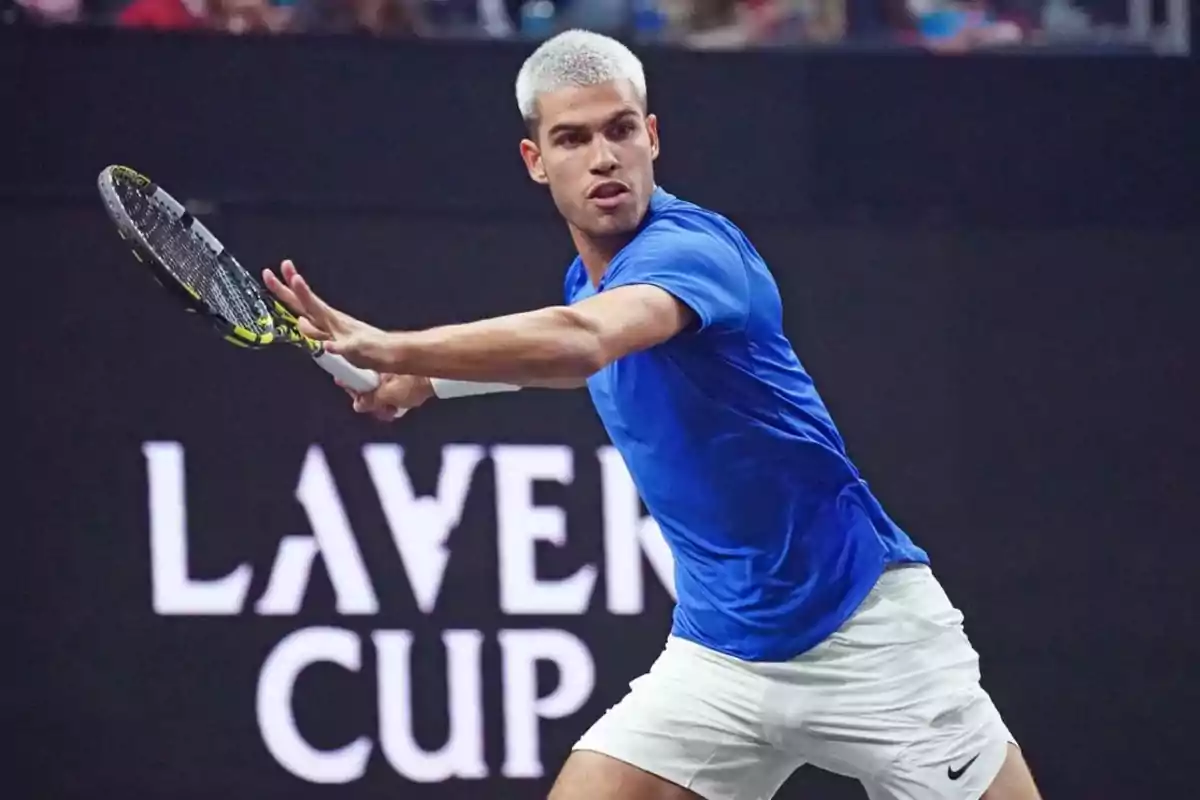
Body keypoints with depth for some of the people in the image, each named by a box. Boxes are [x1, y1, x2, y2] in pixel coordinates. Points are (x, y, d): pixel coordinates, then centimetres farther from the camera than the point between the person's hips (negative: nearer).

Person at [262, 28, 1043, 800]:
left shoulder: (692, 248, -20)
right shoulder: (590, 280, 6)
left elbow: (581, 342, -42)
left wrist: (393, 350, -51)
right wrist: (424, 380, 20)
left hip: (864, 634, -7)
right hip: (721, 649, 7)